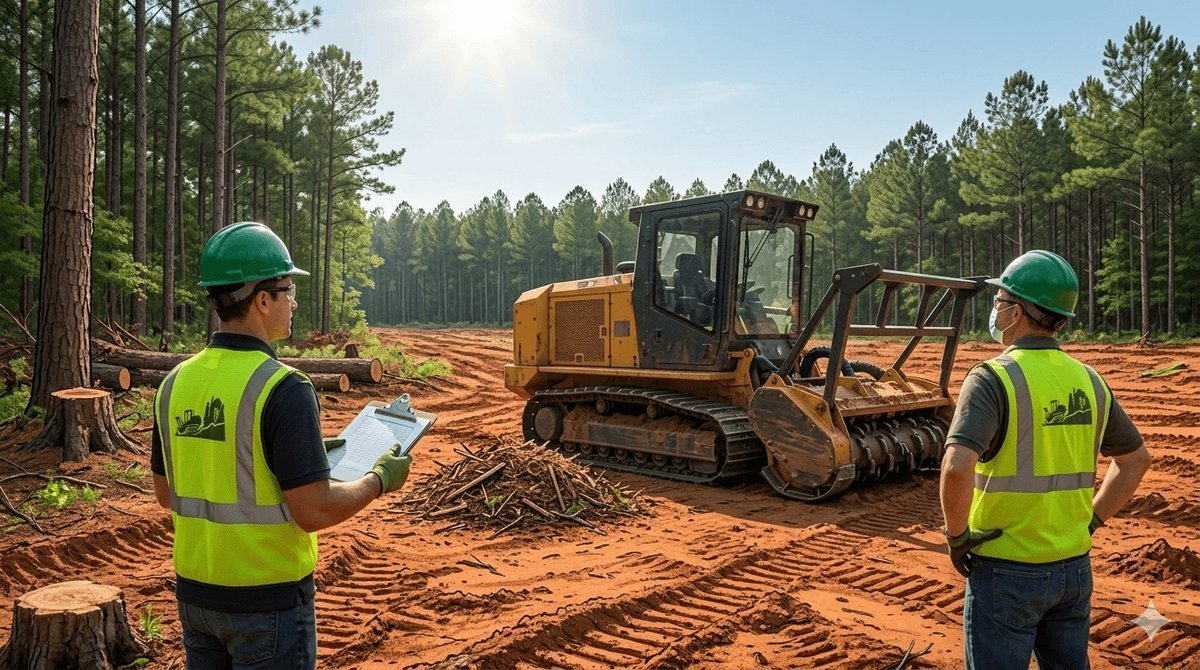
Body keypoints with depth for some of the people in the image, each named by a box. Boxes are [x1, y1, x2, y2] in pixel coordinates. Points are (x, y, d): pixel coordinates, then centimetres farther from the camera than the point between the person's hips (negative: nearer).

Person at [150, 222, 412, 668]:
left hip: (195, 593, 7)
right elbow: (313, 511, -22)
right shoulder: (282, 389, -22)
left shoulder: (176, 383, -1)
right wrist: (380, 479, -6)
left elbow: (166, 494, 10)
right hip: (267, 600, -6)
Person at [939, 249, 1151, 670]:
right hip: (1074, 567, 7)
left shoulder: (994, 377, -18)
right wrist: (1091, 521, 16)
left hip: (1007, 571, -6)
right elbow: (1136, 459, 17)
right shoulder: (1087, 379, 4)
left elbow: (957, 466, -31)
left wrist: (956, 534, -16)